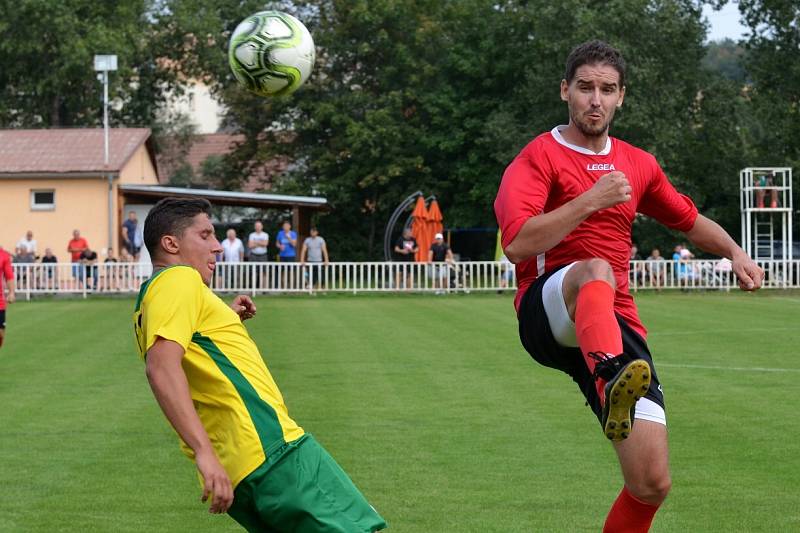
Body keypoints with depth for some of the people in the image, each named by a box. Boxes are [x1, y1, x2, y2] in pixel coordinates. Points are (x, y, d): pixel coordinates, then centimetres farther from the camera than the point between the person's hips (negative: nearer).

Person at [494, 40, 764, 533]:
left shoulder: (639, 165, 18)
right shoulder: (539, 158, 1)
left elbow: (690, 219, 36)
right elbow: (517, 244, -15)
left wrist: (735, 253, 18)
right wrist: (592, 199, -18)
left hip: (616, 327, 5)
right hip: (547, 312, -5)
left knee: (652, 483, -8)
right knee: (594, 270, -42)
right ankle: (614, 383, -70)